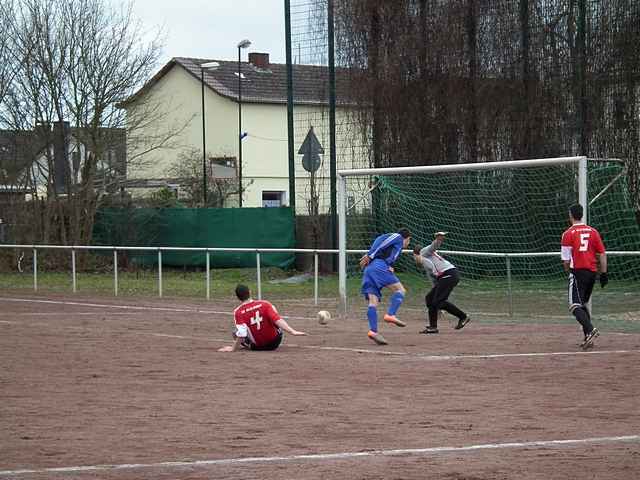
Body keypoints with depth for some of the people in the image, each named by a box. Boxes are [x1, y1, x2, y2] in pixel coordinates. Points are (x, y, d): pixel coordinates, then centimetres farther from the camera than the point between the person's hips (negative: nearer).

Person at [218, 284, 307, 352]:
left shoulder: (238, 312, -14)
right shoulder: (264, 304, -11)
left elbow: (241, 334, -22)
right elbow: (278, 320, -21)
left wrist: (233, 348, -15)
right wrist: (292, 331, -24)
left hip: (257, 347, 1)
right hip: (275, 343, -1)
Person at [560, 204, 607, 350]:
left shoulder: (568, 233, -5)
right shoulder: (593, 231, 9)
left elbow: (566, 259, -5)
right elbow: (602, 254, 8)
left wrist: (567, 270, 13)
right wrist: (604, 273, 11)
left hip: (578, 271, -6)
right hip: (592, 272, 6)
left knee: (575, 305, -10)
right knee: (584, 304, 18)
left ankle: (590, 329, -32)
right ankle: (588, 338, 14)